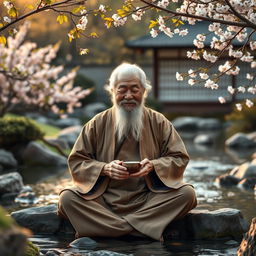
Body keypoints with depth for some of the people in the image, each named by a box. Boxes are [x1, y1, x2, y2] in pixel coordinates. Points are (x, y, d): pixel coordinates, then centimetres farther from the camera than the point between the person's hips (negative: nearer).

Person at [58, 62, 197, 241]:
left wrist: (153, 166, -14)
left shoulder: (158, 122, 8)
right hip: (105, 198, 0)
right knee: (67, 198, -27)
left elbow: (179, 158, 6)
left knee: (187, 193, -26)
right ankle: (146, 229, -30)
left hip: (148, 197, 0)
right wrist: (105, 169, -15)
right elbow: (76, 162, 4)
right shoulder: (98, 124, 7)